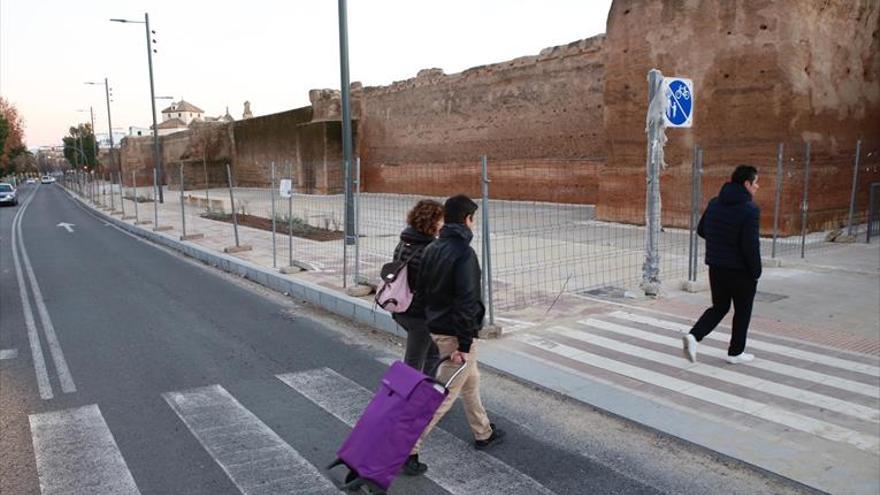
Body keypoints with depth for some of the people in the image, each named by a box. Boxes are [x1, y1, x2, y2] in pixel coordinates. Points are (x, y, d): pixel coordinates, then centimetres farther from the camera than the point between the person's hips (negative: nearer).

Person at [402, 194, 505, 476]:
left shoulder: (431, 249, 6)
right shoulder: (464, 253, -21)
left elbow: (422, 289, 13)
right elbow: (466, 301, -25)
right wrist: (464, 344, -22)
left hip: (436, 327, 10)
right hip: (455, 334, -10)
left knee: (470, 380, 25)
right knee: (443, 395, -2)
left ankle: (483, 433, 41)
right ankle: (408, 450, 1)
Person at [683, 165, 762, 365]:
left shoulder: (714, 203, 4)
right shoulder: (749, 209, -18)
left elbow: (701, 230, 11)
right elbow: (750, 245, -21)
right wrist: (756, 271, -10)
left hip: (716, 267, 6)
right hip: (741, 270, -6)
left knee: (719, 307, 18)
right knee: (742, 311, 13)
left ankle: (693, 336, -2)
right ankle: (736, 352, 23)